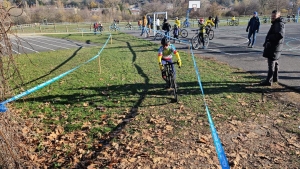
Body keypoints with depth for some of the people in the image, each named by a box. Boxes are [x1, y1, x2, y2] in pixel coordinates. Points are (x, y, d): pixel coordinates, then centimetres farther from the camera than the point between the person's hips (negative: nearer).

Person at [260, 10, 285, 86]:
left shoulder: (280, 24, -16)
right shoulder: (275, 24, 17)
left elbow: (280, 35, -31)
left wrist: (269, 37, -20)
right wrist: (267, 41, 8)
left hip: (274, 47, -11)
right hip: (272, 46, 11)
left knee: (271, 63, -9)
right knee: (275, 63, 19)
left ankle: (269, 81, -7)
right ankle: (275, 78, 31)